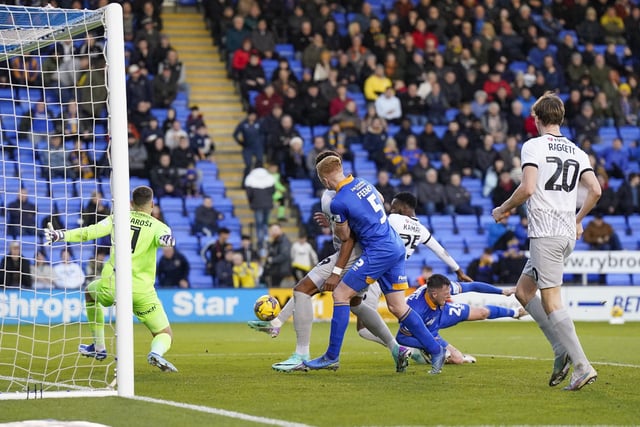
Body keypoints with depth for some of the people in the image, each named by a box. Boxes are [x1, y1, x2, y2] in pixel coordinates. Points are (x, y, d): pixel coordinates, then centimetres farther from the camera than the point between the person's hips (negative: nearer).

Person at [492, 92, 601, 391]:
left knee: (551, 301, -7)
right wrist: (578, 219, 24)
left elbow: (528, 188, -17)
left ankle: (582, 366, -14)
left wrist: (503, 210, 0)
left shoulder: (534, 146, -6)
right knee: (523, 291, 17)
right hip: (568, 233, 8)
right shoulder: (577, 152, 13)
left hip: (545, 233, -8)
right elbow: (595, 190, 8)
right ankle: (564, 350, 6)